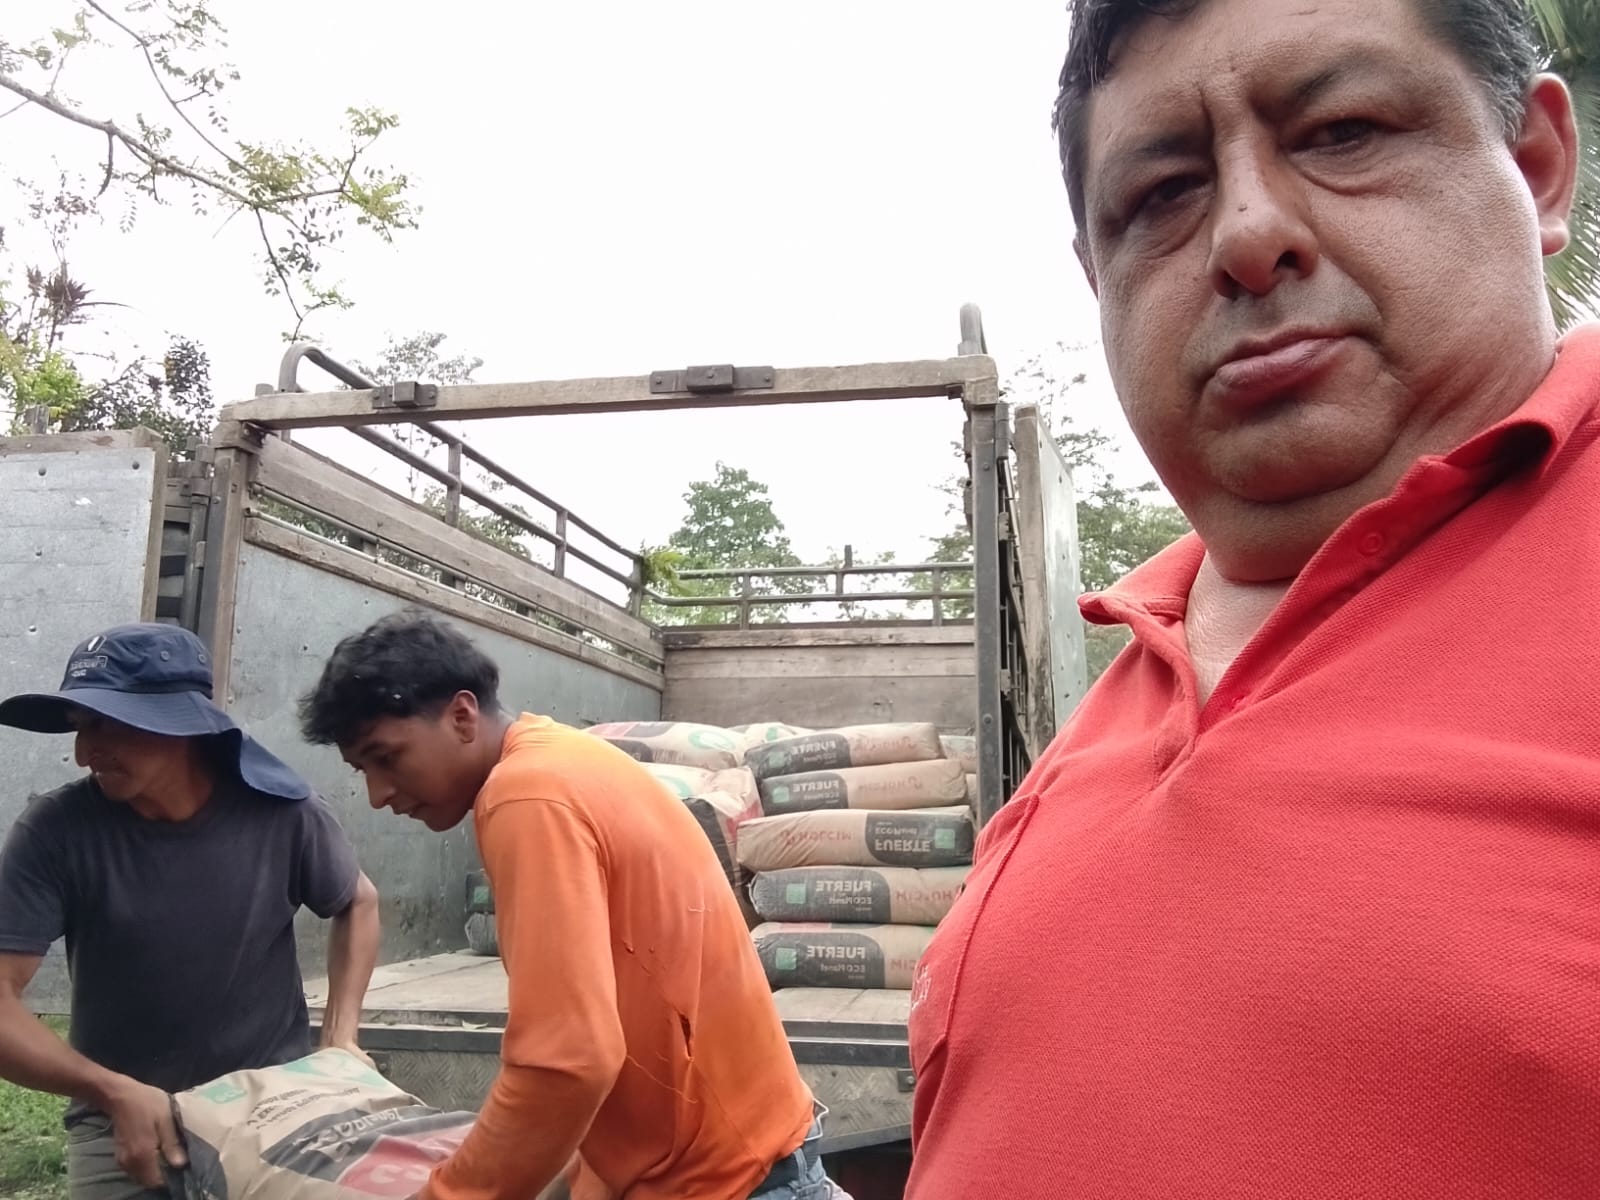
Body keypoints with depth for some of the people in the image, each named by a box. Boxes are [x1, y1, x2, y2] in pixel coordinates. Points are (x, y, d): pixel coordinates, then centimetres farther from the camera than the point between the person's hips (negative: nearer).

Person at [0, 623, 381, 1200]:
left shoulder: (282, 814, -14)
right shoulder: (54, 832, -16)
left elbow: (358, 903, 4)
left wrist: (341, 1033, -3)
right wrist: (114, 1092, -27)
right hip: (121, 1120, 0)